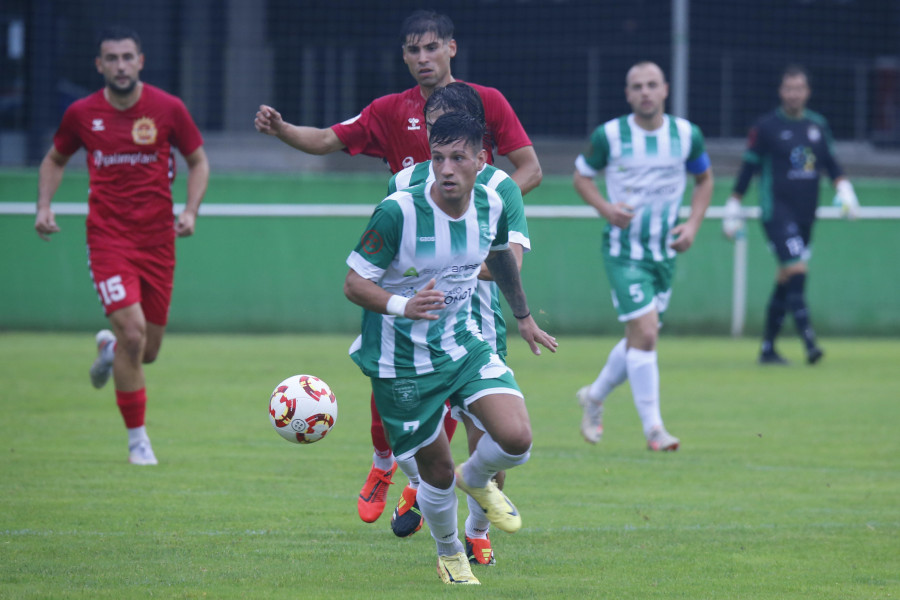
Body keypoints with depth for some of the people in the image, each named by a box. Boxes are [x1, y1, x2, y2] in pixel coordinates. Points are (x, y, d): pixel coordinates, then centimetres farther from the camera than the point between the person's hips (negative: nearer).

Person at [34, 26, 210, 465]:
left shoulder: (168, 109, -3)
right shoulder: (81, 114, -1)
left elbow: (198, 161, 9)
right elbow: (55, 160, 17)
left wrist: (190, 211, -6)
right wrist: (44, 206, 1)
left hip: (157, 241, 2)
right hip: (108, 239, -2)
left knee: (147, 350, 7)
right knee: (132, 330, -19)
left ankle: (109, 348, 47)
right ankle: (136, 437, -4)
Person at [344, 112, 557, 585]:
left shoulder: (491, 205, -6)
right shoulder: (398, 212, -23)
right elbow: (354, 283, -19)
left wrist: (523, 317, 30)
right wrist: (403, 306, -38)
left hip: (463, 346, 4)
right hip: (402, 363, -4)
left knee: (516, 439, -16)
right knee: (438, 473, 4)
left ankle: (476, 479, 21)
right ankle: (449, 554, 36)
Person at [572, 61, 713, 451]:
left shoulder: (687, 135, 0)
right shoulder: (609, 136, -9)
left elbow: (704, 178, 16)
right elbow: (581, 175, 5)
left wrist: (693, 224, 2)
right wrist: (605, 207, -14)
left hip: (664, 250, 4)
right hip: (623, 248, -4)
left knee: (640, 337, 12)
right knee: (645, 334, -15)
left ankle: (594, 397, 37)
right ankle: (652, 427, -7)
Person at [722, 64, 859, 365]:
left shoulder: (818, 125, 9)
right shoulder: (766, 126, -5)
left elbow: (829, 161, 19)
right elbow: (749, 167, 0)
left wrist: (843, 188, 4)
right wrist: (733, 208, 1)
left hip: (806, 214, 6)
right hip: (777, 212, -6)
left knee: (786, 281, 9)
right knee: (797, 270, -20)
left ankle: (768, 348, 17)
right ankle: (808, 341, -24)